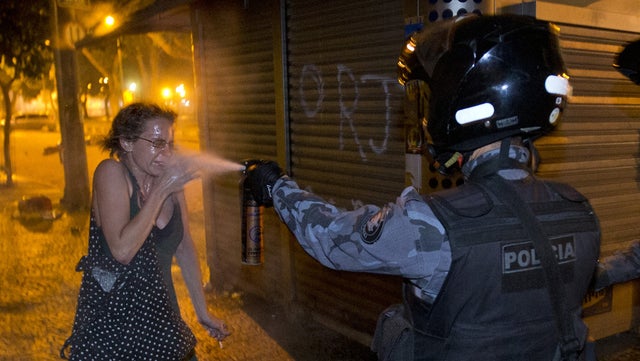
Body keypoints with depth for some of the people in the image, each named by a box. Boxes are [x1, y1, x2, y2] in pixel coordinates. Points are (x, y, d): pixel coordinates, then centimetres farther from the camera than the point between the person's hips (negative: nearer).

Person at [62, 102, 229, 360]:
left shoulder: (172, 179, -2)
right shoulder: (111, 172, -16)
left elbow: (185, 247, 7)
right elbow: (122, 250, -27)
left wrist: (203, 313, 11)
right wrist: (162, 190, -26)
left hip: (159, 315, 5)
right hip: (111, 324, -4)